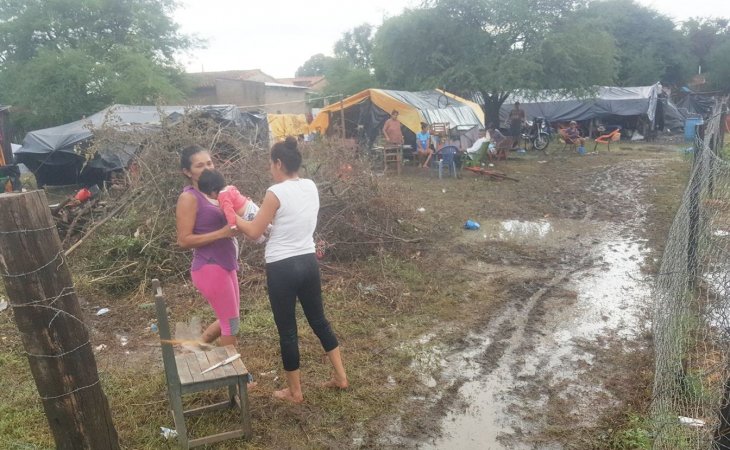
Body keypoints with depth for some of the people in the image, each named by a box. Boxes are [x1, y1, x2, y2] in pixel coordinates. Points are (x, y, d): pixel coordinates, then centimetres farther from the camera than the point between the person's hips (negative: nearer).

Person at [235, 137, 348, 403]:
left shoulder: (276, 193, -17)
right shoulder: (311, 187, 3)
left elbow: (254, 232, -10)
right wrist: (258, 210, 20)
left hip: (282, 268, -6)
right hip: (308, 262, 7)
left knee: (287, 330, 9)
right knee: (318, 320, 21)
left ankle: (295, 392, 23)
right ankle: (341, 377, 30)